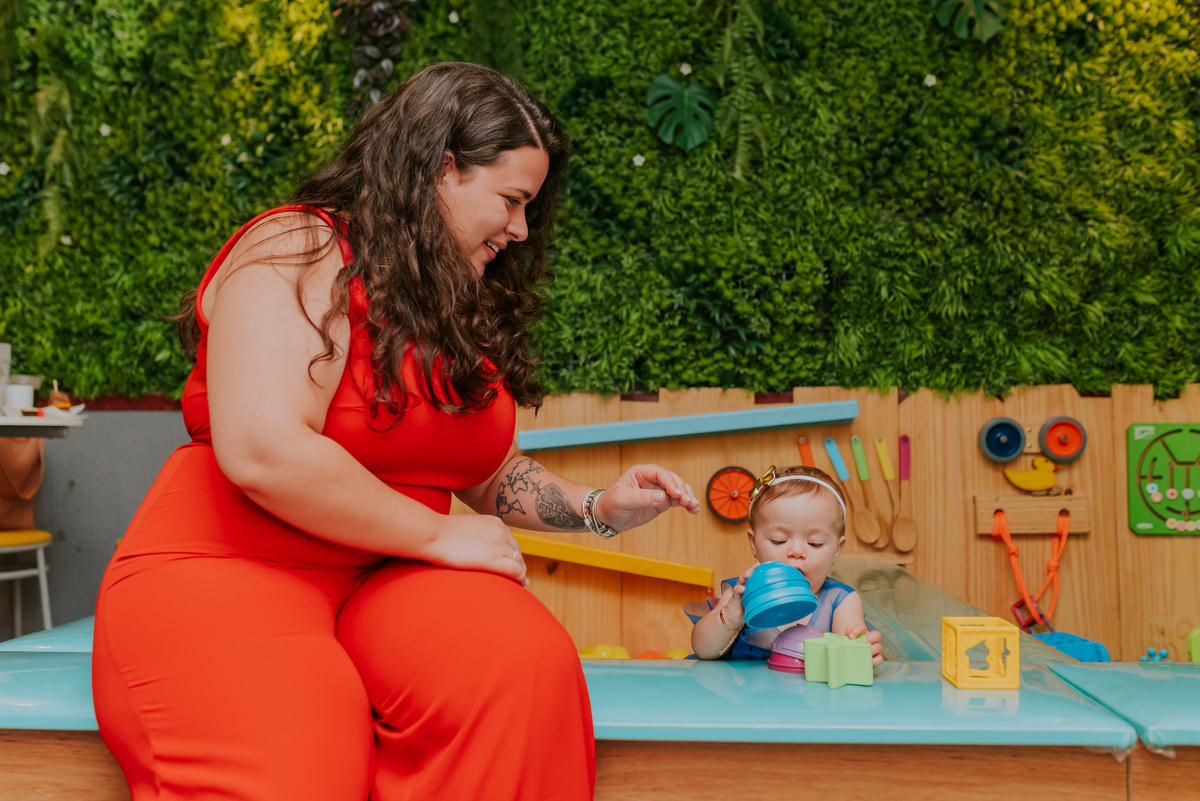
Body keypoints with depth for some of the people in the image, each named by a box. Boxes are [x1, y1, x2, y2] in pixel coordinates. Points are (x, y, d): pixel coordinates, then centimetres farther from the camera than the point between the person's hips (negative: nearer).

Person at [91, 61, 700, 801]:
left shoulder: (467, 306, 16)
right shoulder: (300, 253, -8)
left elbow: (492, 471, 26)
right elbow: (263, 452, -23)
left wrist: (598, 509, 8)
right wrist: (438, 533, -14)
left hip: (384, 576, 6)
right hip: (222, 572, -6)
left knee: (528, 666, -28)